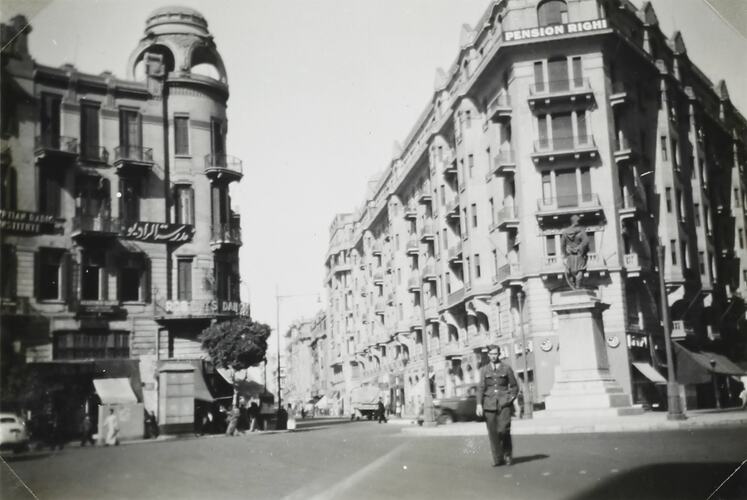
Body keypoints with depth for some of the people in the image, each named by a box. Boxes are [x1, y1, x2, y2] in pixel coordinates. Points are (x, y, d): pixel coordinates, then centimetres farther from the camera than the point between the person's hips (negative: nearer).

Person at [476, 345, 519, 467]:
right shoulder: (484, 370, 10)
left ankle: (508, 455, 6)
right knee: (493, 433, -2)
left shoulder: (506, 368, 8)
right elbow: (480, 388, 4)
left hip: (504, 403, -1)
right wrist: (479, 404, -7)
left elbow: (514, 387, 15)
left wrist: (511, 398, 0)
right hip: (489, 404, 1)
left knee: (503, 430, -14)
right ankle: (498, 459, 7)